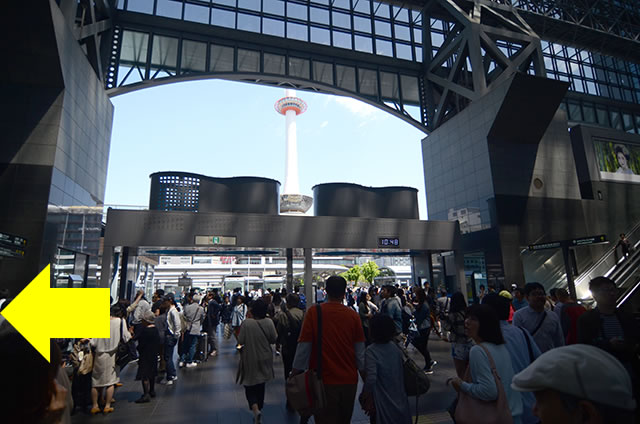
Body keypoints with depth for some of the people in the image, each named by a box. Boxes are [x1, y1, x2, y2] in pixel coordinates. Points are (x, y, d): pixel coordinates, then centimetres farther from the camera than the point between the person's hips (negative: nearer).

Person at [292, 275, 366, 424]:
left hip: (324, 380, -3)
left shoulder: (313, 312, -12)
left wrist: (295, 373, 3)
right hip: (349, 380, 3)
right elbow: (360, 351, 1)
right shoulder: (353, 315, -6)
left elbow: (304, 346, -10)